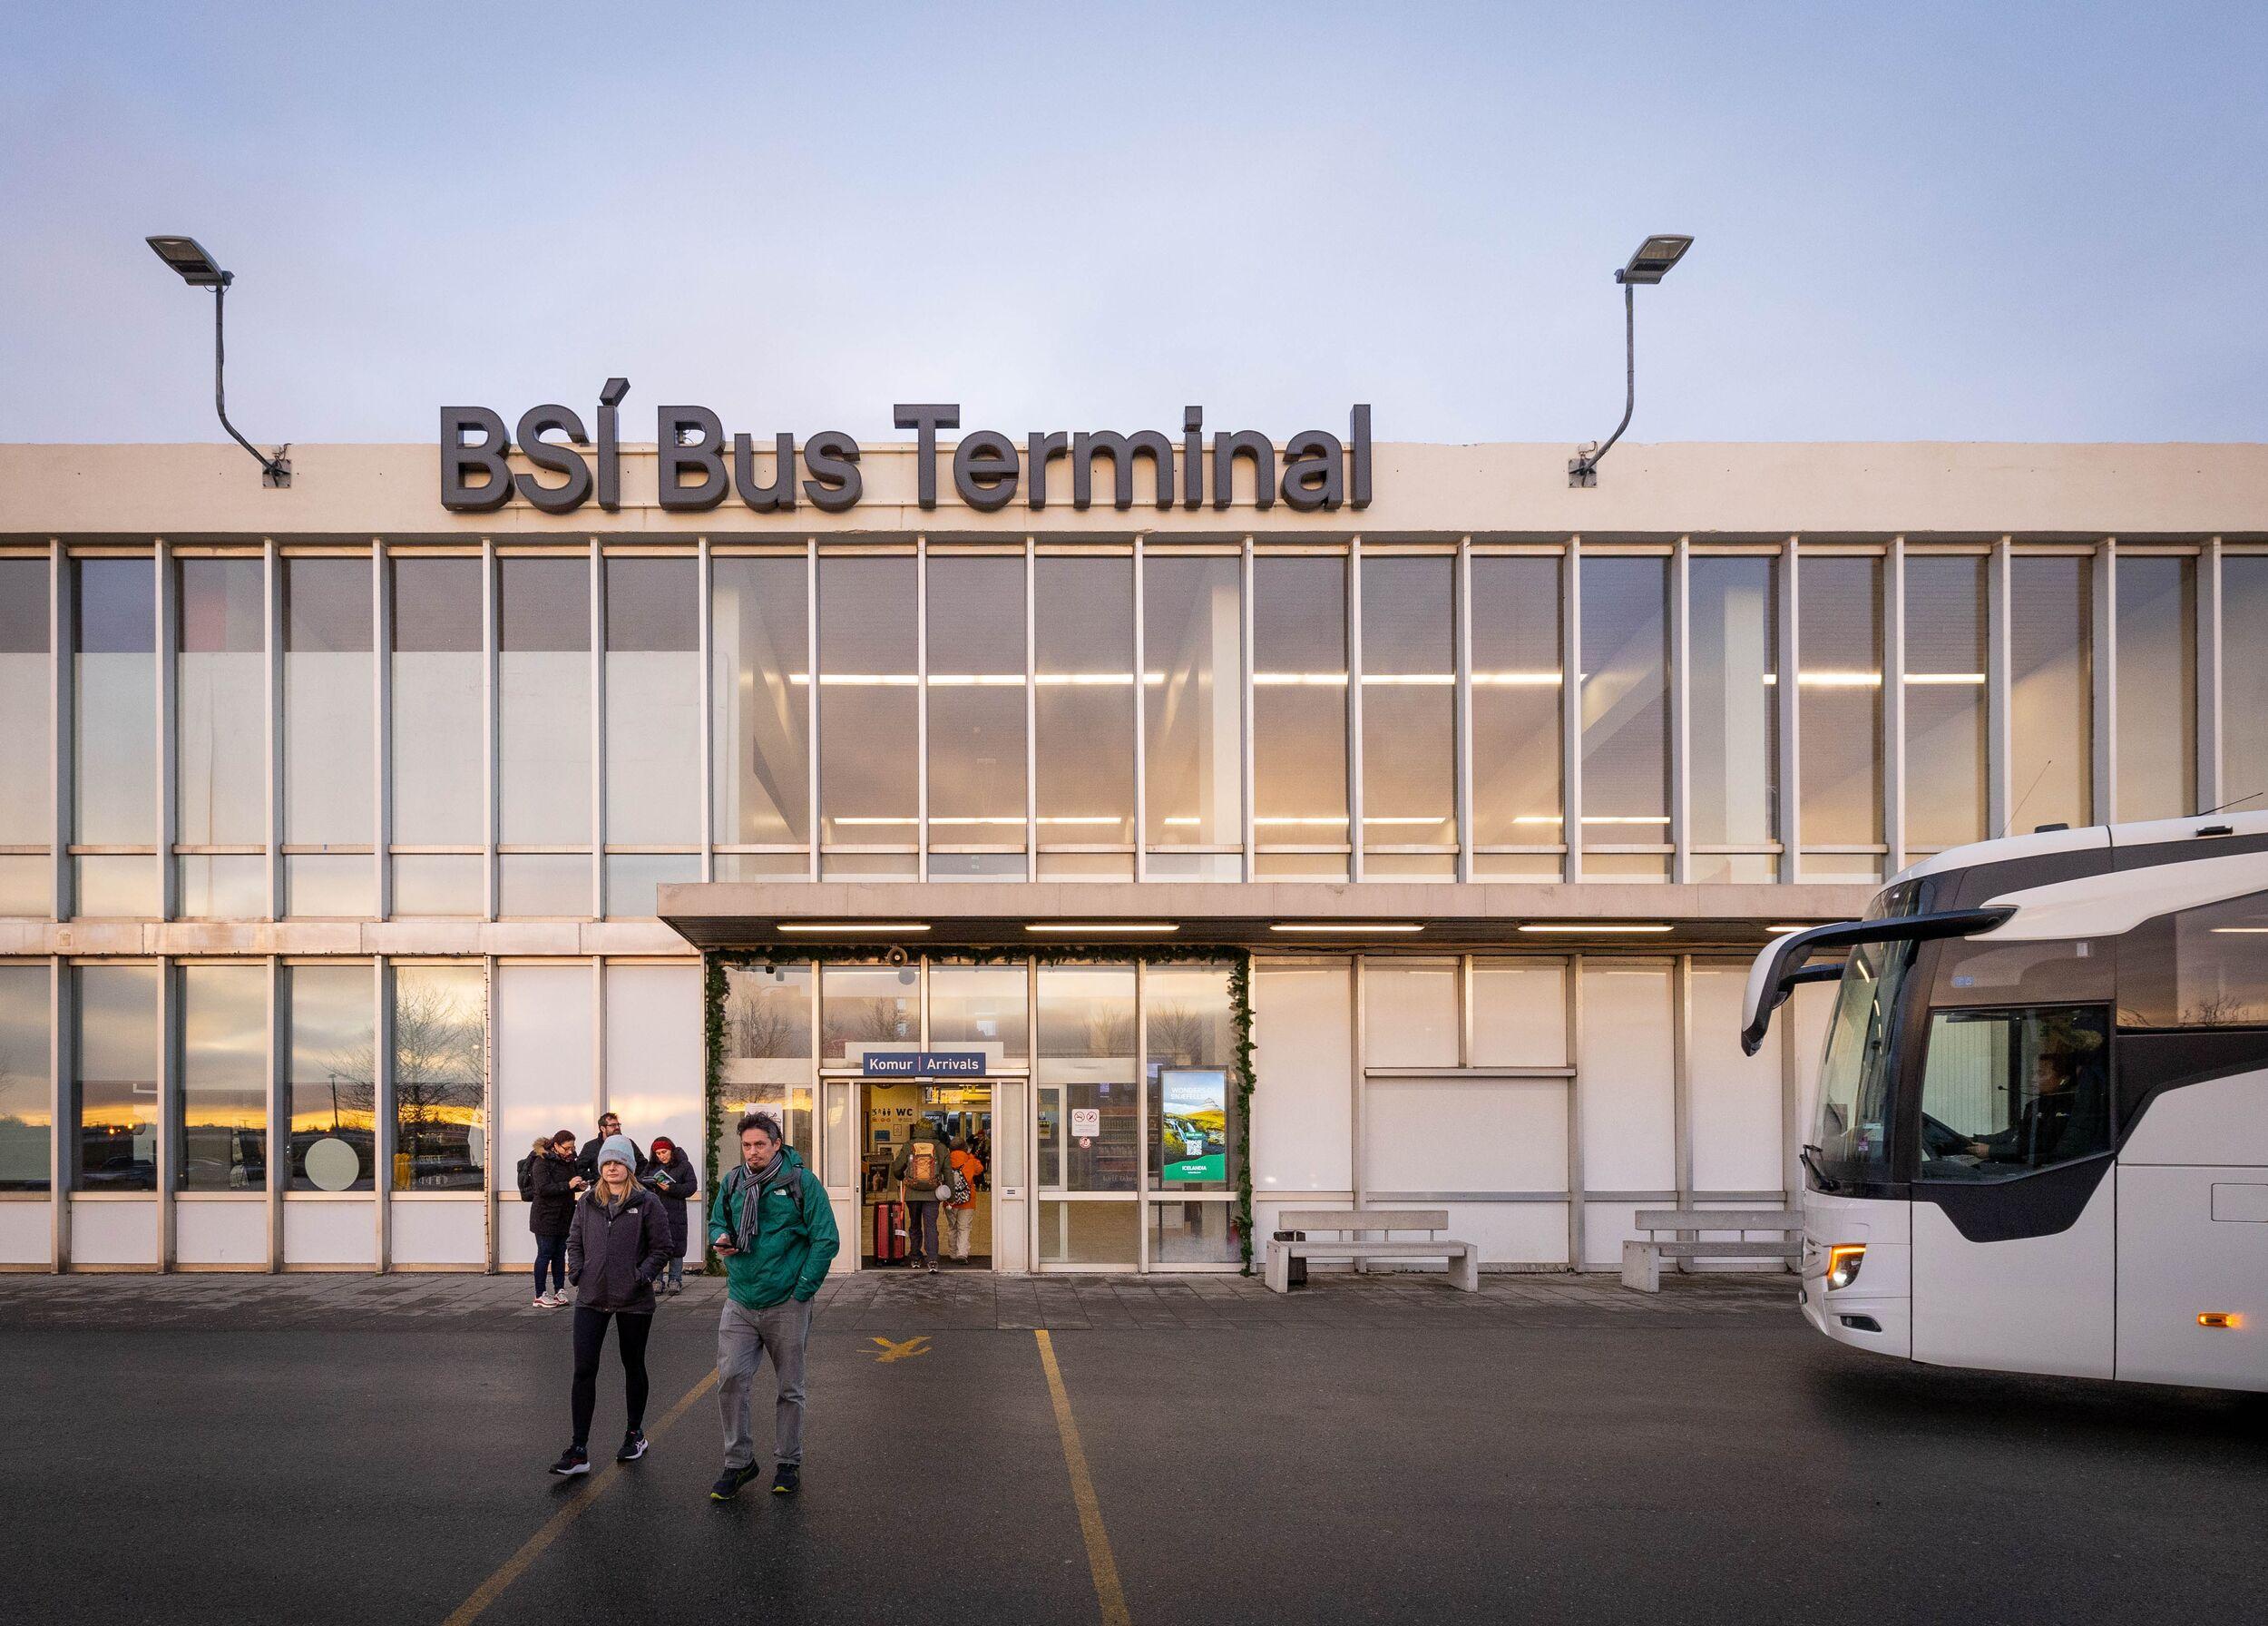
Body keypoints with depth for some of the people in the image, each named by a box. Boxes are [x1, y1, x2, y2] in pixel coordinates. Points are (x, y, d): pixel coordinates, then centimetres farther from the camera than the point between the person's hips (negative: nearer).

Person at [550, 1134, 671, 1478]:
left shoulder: (647, 1203, -4)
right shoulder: (586, 1203, 8)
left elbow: (661, 1247, -3)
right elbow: (574, 1241, 16)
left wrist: (641, 1276, -12)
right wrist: (576, 1272, 2)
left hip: (634, 1301, -2)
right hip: (591, 1299, 3)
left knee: (633, 1366, 14)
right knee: (584, 1370, -5)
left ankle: (635, 1435, 31)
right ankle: (579, 1451, -3)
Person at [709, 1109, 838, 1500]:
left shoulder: (801, 1182, -8)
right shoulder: (731, 1183, 5)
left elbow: (826, 1240, -8)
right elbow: (717, 1220, 21)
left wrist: (803, 1290, -12)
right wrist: (720, 1238, -3)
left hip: (787, 1306, -3)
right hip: (740, 1303, 3)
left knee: (790, 1388, 9)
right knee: (730, 1379, -6)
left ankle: (789, 1463, 23)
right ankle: (738, 1462, 9)